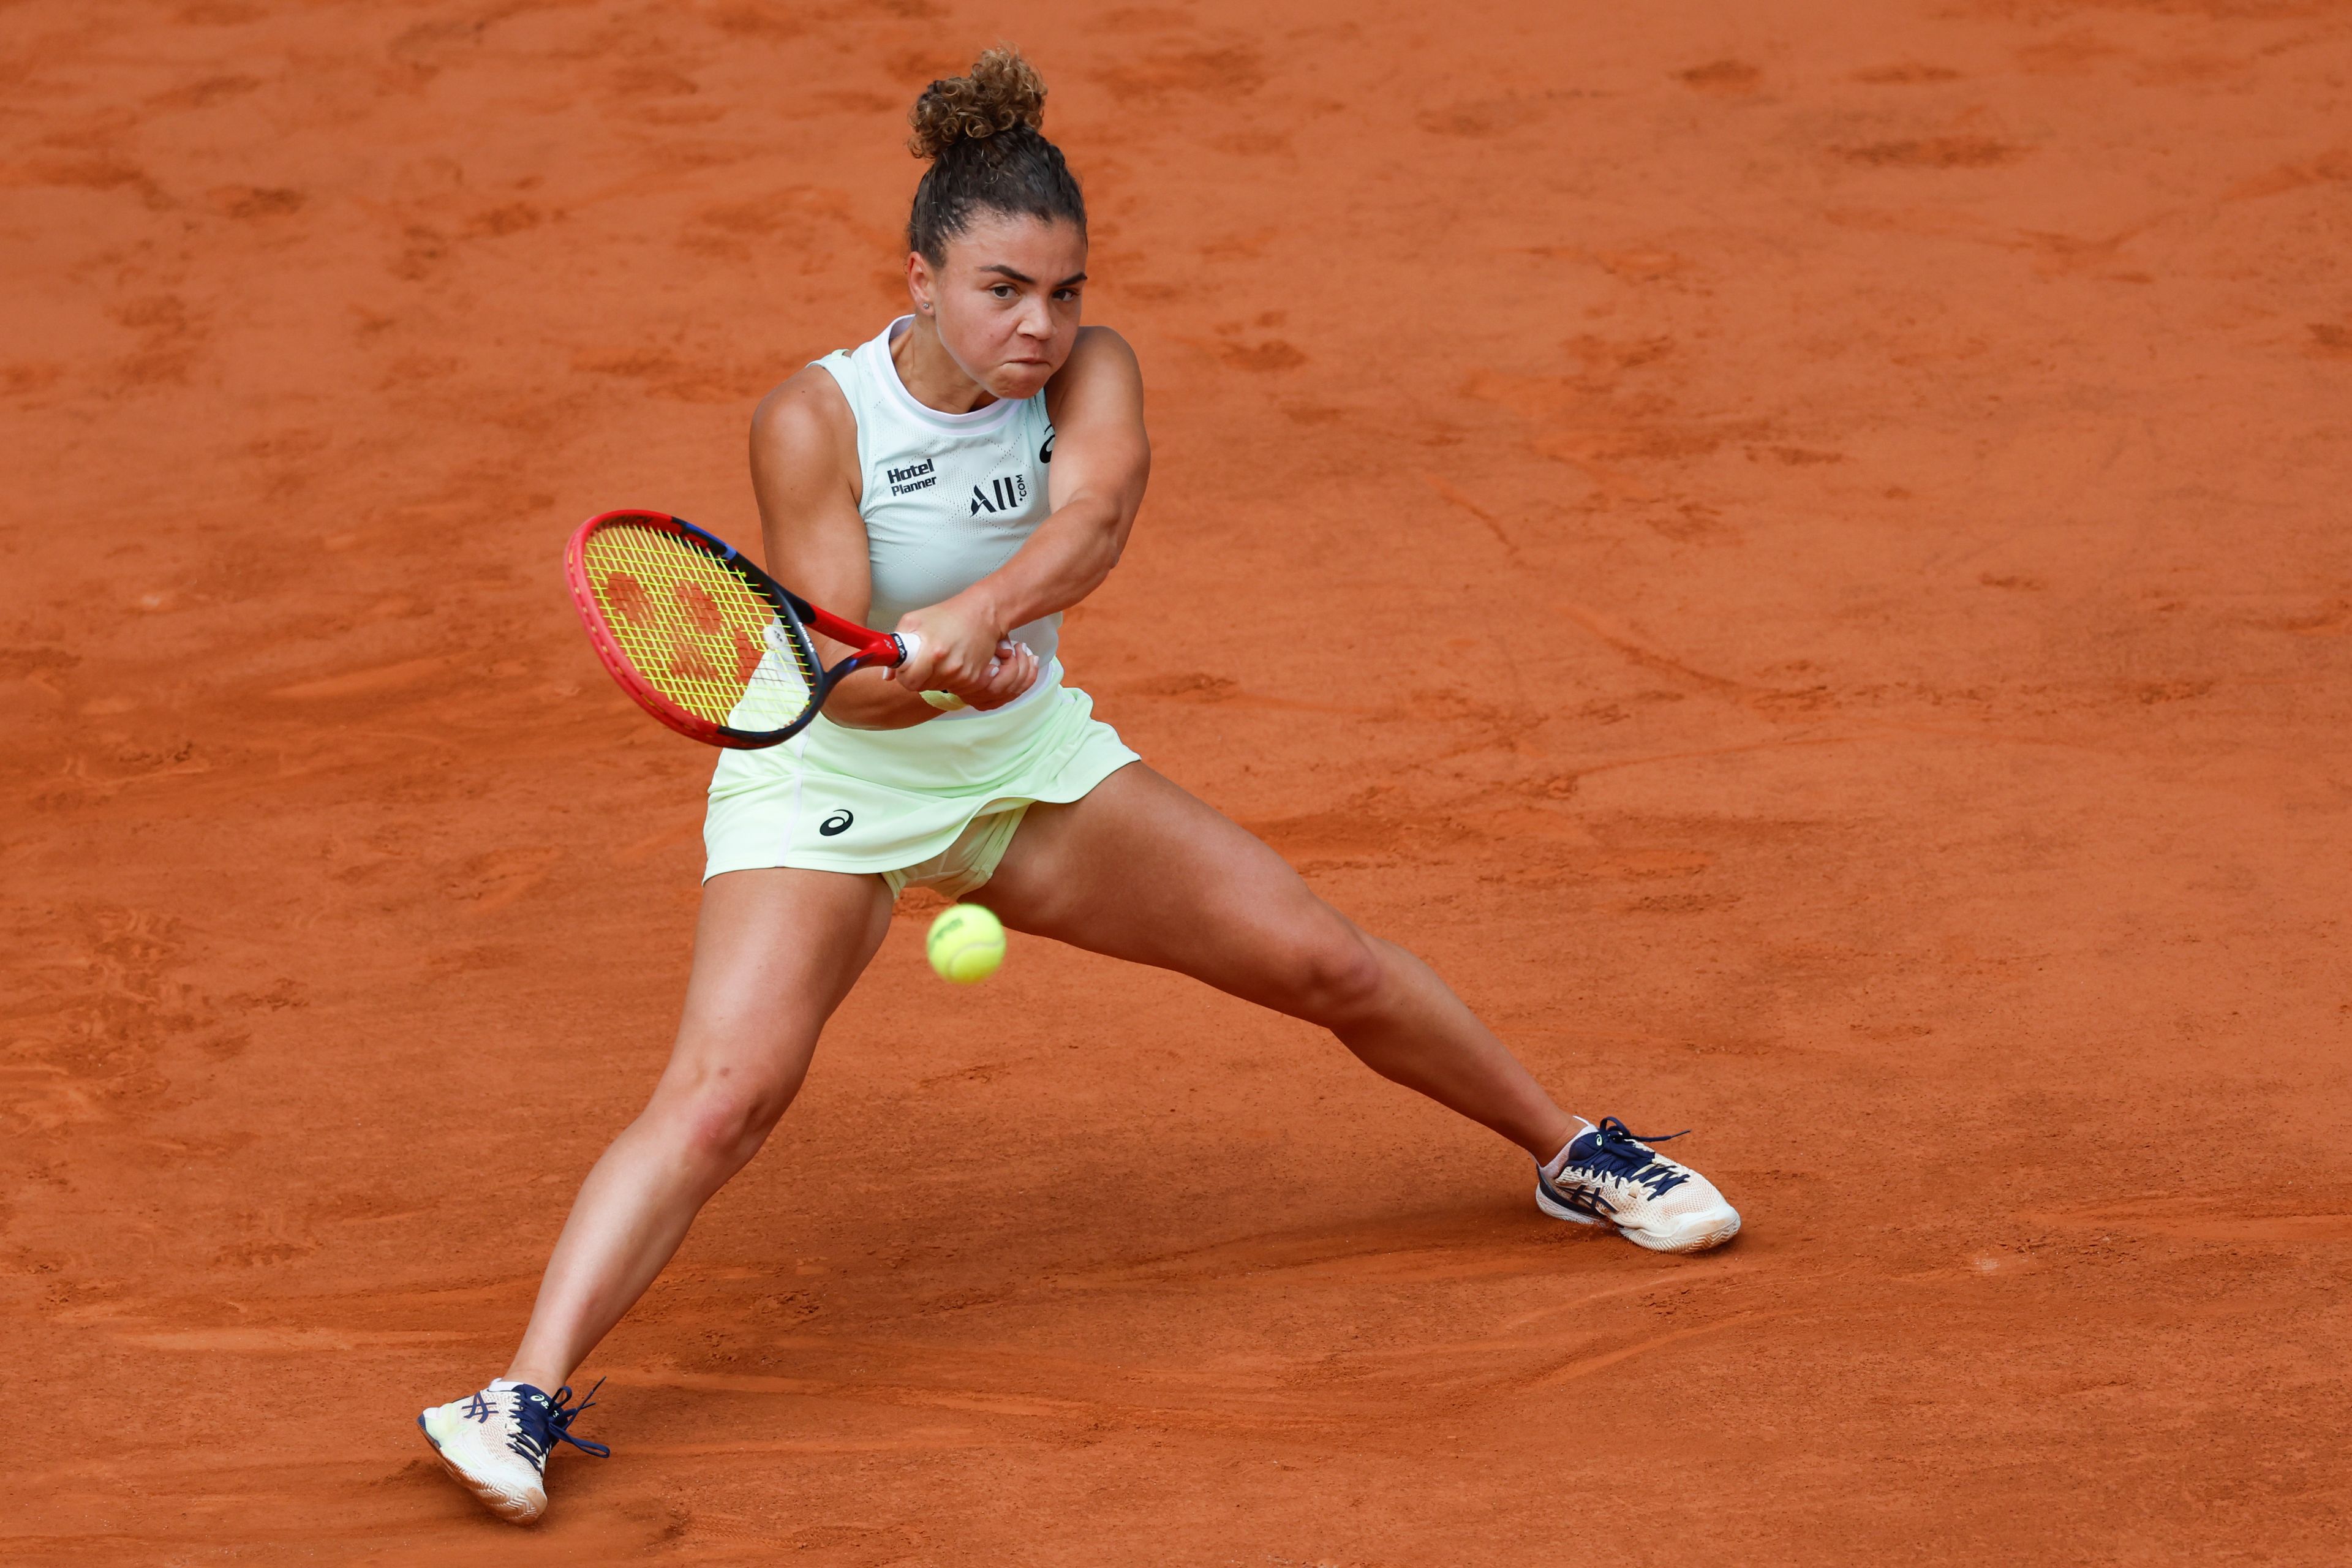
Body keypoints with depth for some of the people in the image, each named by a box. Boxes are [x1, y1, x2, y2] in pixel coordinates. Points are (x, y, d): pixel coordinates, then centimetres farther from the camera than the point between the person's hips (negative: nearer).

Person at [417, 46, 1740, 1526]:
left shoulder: (1088, 372, -13)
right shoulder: (815, 421, -22)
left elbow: (1093, 516, -35)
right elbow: (838, 674, -25)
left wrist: (976, 613, -54)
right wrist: (936, 677, -47)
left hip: (1028, 757, 4)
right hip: (831, 788, -4)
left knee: (1329, 962, 4)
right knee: (724, 1092, -25)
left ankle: (1570, 1151, 27)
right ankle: (529, 1395, -31)